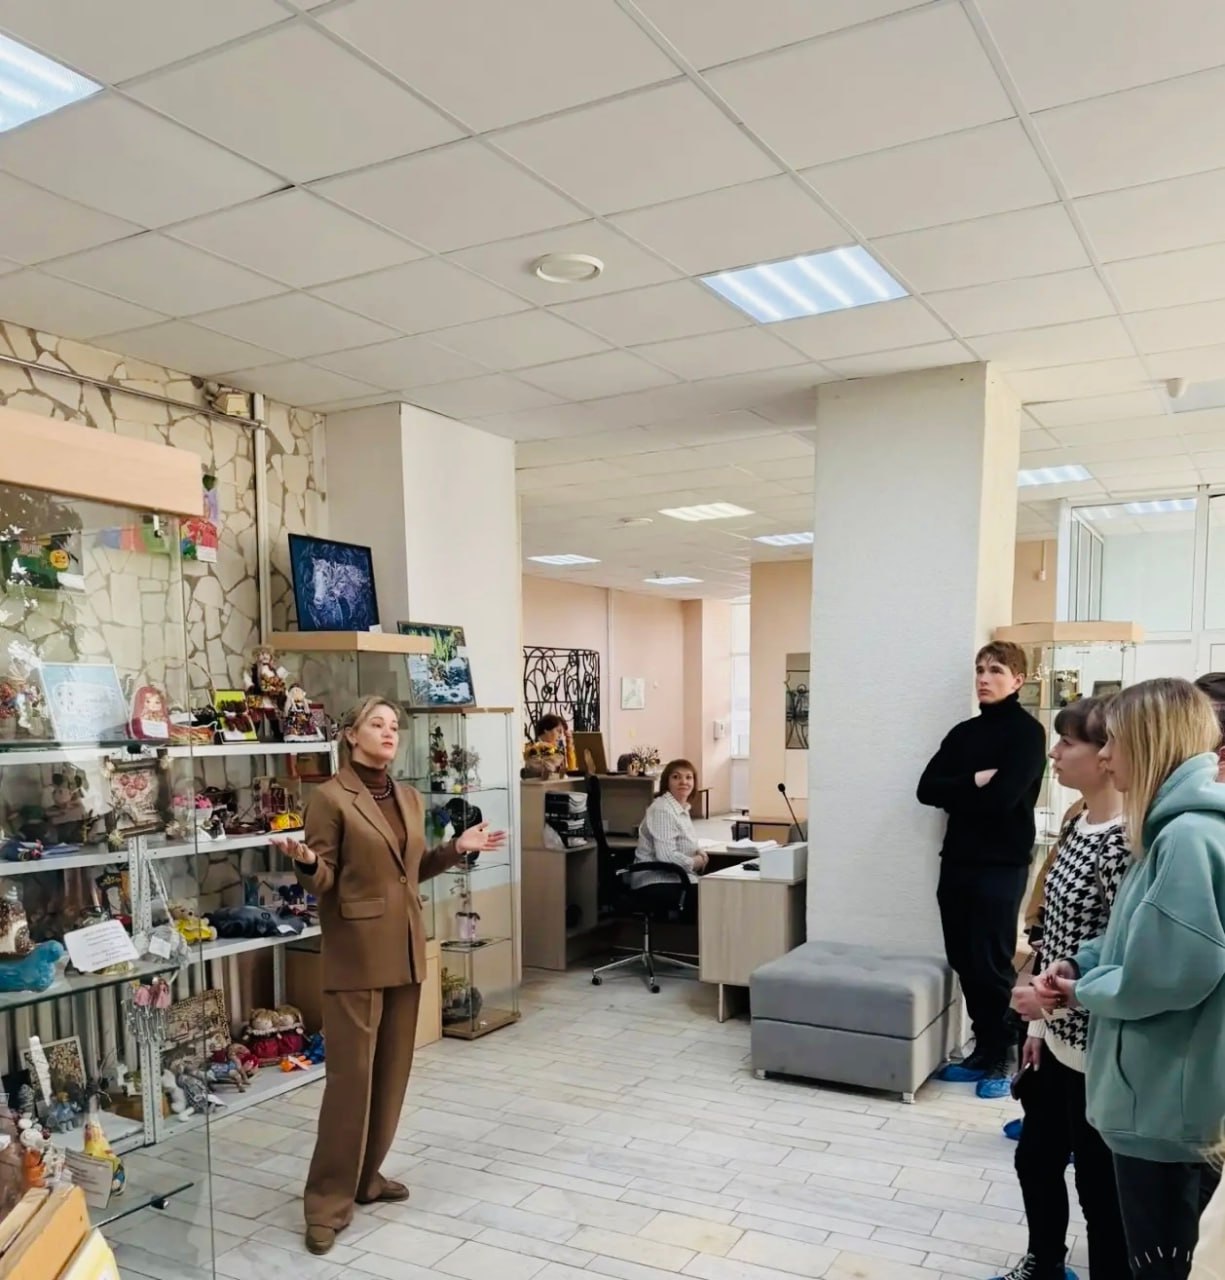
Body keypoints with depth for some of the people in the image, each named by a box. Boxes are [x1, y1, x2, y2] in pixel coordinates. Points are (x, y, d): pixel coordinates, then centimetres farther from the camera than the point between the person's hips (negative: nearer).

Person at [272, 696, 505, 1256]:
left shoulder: (408, 798, 11)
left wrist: (457, 848, 8)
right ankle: (328, 1201, 9)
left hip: (405, 948, 7)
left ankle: (367, 1175, 29)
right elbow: (321, 880, -11)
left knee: (392, 1070, 13)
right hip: (356, 952, -7)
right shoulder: (330, 797, -10)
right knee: (350, 1074, -3)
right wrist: (304, 860, -31)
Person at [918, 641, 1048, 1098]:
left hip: (1002, 865, -6)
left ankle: (1002, 1058, 14)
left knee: (992, 964, -1)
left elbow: (1002, 797, -18)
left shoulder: (1027, 732, -6)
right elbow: (927, 789, 3)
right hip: (957, 861, 6)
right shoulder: (964, 732, 13)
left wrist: (955, 794, -4)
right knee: (964, 962, 10)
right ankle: (983, 1050, 23)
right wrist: (973, 782, -11)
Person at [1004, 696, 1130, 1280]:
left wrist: (1052, 998, -18)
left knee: (1100, 1186, 9)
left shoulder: (1125, 840, -23)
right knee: (1036, 1158, 24)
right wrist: (1041, 1023, 14)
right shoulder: (1078, 824, 4)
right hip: (1058, 1036, 9)